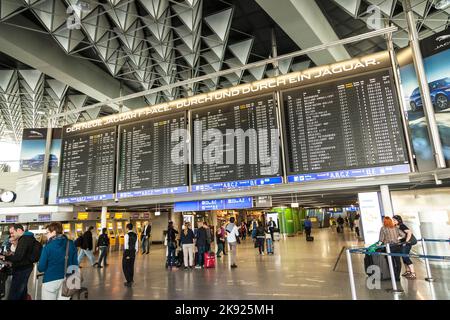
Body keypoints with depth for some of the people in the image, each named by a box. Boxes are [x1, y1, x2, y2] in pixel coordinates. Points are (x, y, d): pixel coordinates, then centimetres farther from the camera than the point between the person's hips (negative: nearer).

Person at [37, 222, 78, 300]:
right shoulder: (71, 244, -1)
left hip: (51, 281, -3)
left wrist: (39, 264, 13)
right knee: (64, 297, 14)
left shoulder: (48, 247, -13)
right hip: (67, 280, 4)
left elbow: (41, 268, -9)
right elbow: (75, 264, 3)